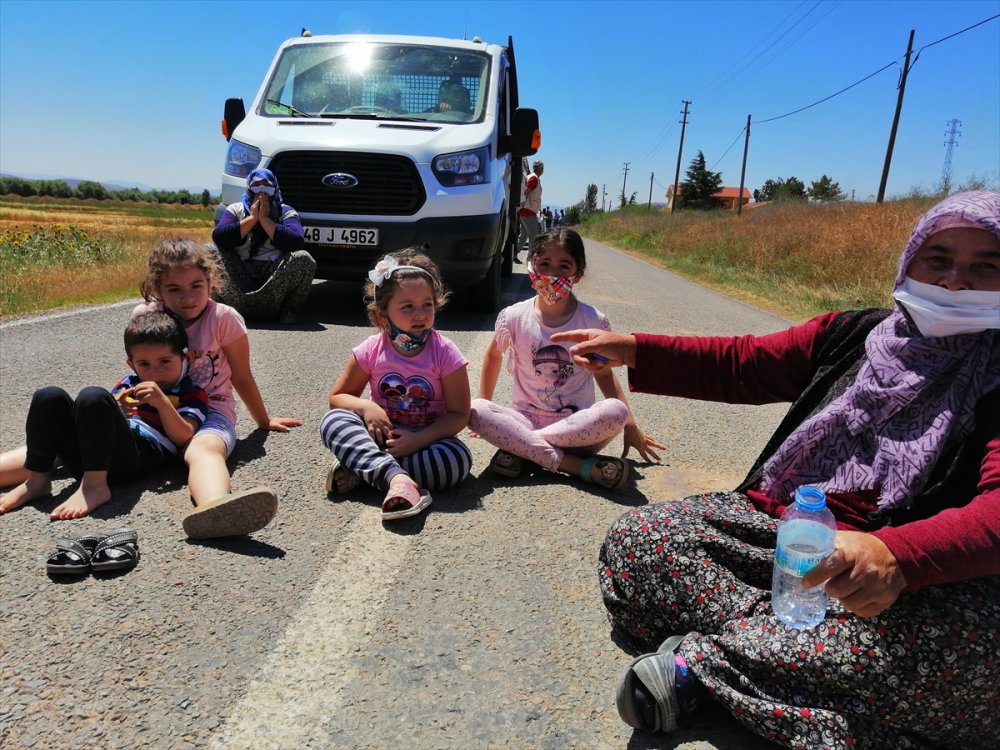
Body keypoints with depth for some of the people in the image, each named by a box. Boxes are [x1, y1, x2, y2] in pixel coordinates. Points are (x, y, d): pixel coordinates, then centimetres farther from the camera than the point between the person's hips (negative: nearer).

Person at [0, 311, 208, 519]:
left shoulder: (192, 395, 15)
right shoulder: (126, 385, 30)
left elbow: (183, 437, 0)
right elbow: (100, 420, 20)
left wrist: (162, 402, -11)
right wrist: (116, 413, -1)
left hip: (138, 459, -6)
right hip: (87, 458, 6)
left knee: (93, 396, -27)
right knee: (50, 397, -11)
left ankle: (94, 486, -29)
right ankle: (37, 479, -9)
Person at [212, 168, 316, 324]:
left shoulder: (286, 212, 8)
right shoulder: (235, 210, 12)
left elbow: (297, 242, -14)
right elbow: (218, 237, -8)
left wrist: (264, 218, -10)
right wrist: (253, 218, -7)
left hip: (275, 277, -1)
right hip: (239, 279, 2)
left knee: (303, 259, -29)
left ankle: (288, 310, -11)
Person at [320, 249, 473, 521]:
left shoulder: (445, 353, -13)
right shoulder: (371, 350, -7)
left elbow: (459, 414, -12)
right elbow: (337, 396, 2)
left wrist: (417, 441, -25)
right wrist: (366, 407, -21)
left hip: (426, 440, -1)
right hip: (383, 436, 2)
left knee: (459, 459, -32)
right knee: (333, 420, -24)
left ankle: (361, 470, -26)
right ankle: (397, 477, -44)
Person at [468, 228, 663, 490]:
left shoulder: (593, 321, -6)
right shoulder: (514, 317, -4)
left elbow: (604, 373, 6)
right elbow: (494, 355, 14)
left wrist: (631, 427, 4)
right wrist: (485, 408, 14)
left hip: (578, 424, 0)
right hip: (525, 418, 1)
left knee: (616, 411, -32)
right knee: (475, 411, -27)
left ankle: (520, 448, -21)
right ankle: (581, 466, -28)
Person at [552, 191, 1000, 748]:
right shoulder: (851, 336, 8)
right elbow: (739, 366, 9)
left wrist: (895, 555, -44)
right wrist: (633, 350, -2)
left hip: (912, 562, -3)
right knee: (635, 539, -11)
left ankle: (701, 659, -27)